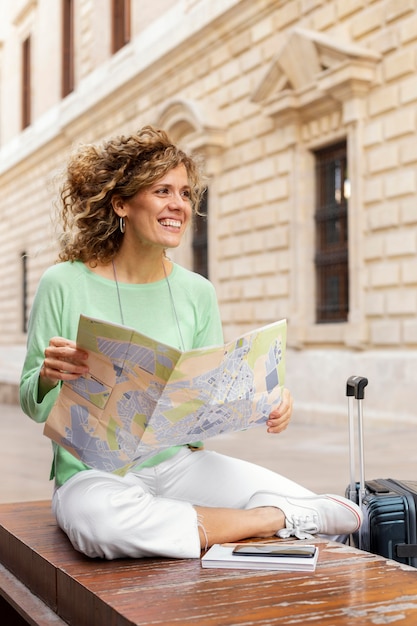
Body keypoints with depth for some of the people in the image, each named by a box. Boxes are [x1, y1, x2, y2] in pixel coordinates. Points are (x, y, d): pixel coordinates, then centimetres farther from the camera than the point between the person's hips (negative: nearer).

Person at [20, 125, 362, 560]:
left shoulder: (197, 293, 4)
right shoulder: (64, 284, -6)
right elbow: (35, 406, -1)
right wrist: (49, 375, -24)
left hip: (181, 463, 2)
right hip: (94, 473, -2)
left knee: (344, 516, -14)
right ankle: (271, 519, -17)